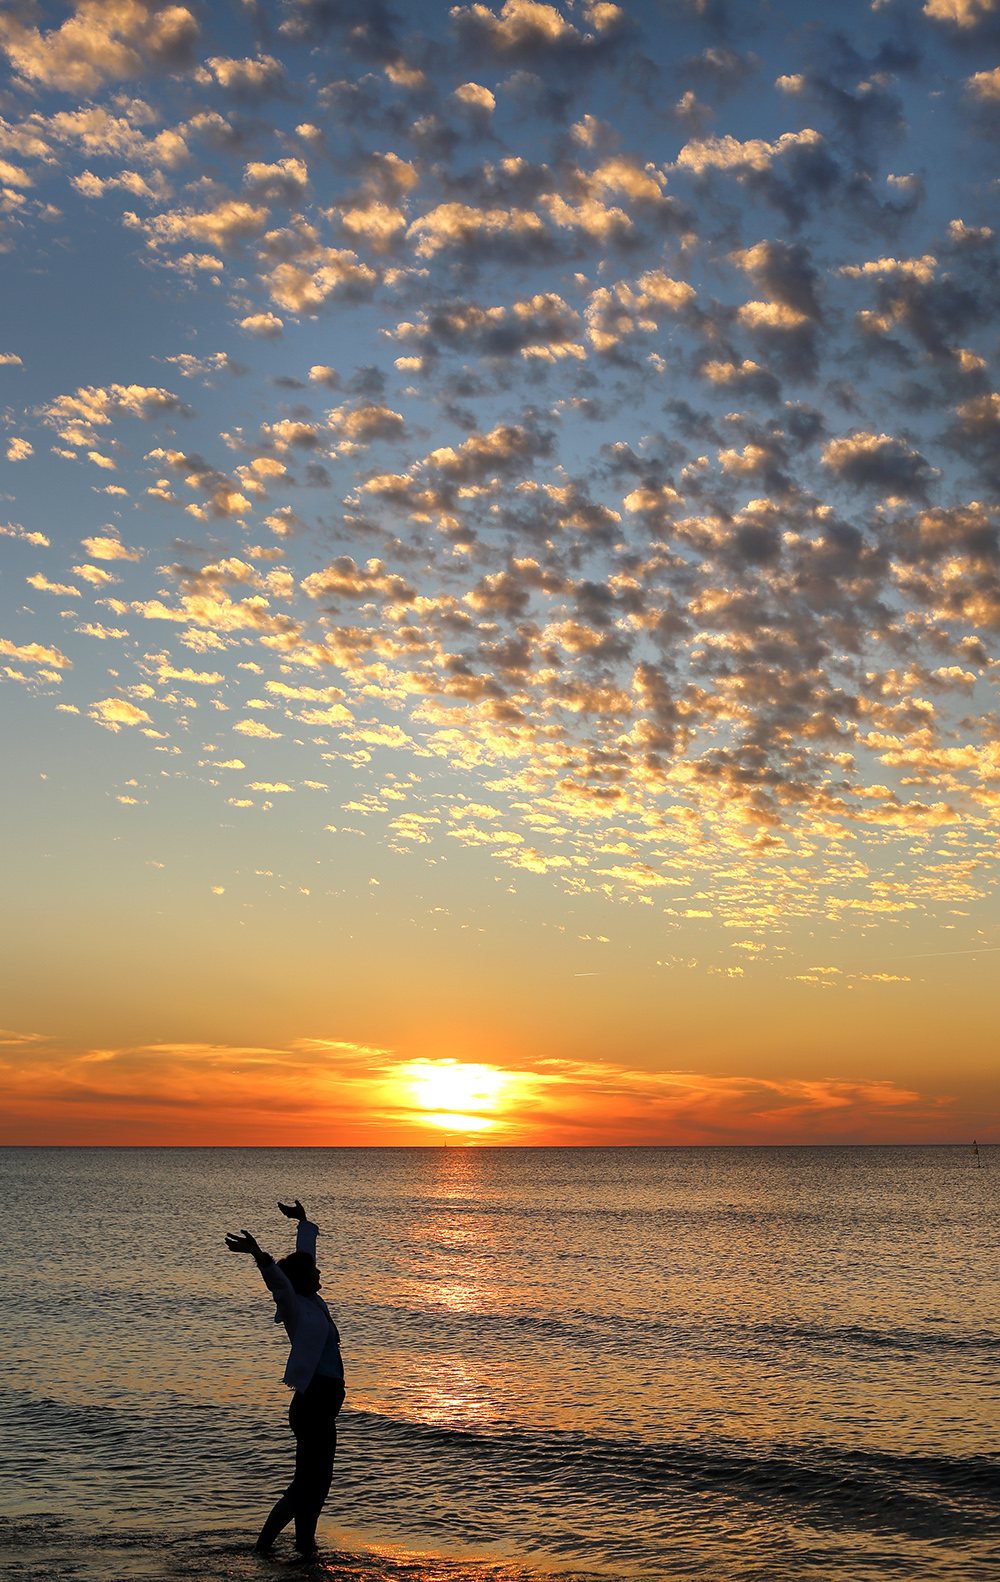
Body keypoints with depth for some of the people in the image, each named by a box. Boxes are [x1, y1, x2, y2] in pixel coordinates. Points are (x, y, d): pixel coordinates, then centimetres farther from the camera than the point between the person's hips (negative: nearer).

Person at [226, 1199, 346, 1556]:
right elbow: (278, 1280, -30)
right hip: (313, 1402, -9)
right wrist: (258, 1255, -49)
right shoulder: (295, 1306, -9)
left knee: (316, 1480, 13)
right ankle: (264, 1543, 0)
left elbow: (304, 1255, 26)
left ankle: (305, 1544, 21)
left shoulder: (313, 1302, 13)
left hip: (323, 1403, 9)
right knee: (309, 1481, -6)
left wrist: (304, 1223, 40)